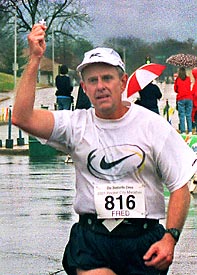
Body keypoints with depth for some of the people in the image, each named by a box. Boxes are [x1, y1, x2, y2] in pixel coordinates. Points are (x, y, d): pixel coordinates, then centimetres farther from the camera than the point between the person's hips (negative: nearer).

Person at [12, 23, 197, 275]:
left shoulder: (153, 125, 2)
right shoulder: (76, 125, 4)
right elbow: (22, 117, -10)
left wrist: (170, 238, -11)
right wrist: (34, 59, -9)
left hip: (143, 240, 0)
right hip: (91, 239, 0)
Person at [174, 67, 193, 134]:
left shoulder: (177, 80, -3)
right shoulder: (188, 79, 2)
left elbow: (175, 89, 8)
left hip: (181, 99, -2)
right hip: (189, 98, 2)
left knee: (182, 115, 0)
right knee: (189, 115, 6)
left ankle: (183, 131, -4)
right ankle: (190, 131, 1)